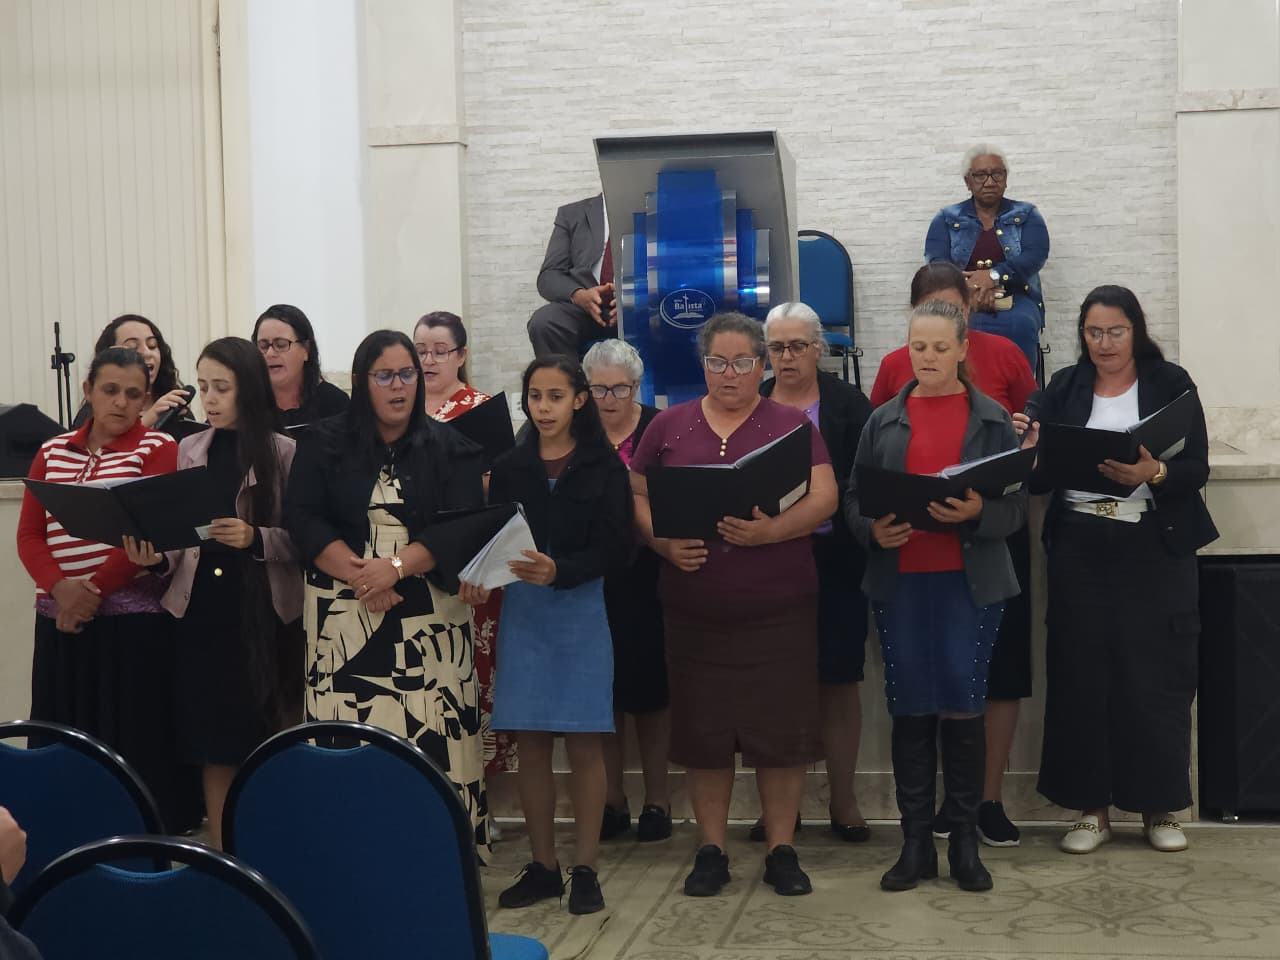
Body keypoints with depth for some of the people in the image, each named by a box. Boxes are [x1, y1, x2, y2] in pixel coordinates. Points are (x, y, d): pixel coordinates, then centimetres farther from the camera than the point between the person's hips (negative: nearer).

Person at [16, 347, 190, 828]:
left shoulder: (159, 448, 0)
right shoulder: (52, 451, 14)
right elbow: (29, 534, 7)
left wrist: (94, 589, -16)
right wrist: (60, 587, -11)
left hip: (133, 618, -4)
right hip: (60, 619, 5)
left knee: (133, 743, -3)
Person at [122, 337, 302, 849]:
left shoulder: (283, 451, -3)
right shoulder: (189, 450, 10)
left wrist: (255, 538, -22)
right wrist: (157, 556, -9)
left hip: (264, 612, -3)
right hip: (201, 611, 4)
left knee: (267, 737, 2)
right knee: (215, 741, 7)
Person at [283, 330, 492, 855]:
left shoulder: (449, 447, 7)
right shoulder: (324, 442, 8)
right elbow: (301, 518, -1)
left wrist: (396, 565, -16)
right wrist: (357, 574, -14)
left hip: (428, 615, 0)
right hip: (344, 614, 0)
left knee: (433, 740, -5)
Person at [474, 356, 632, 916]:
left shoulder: (603, 467, -2)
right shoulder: (509, 468, 6)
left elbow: (614, 548, -8)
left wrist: (559, 571, -24)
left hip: (582, 610, -2)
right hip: (521, 611, 2)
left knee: (584, 743, 1)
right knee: (531, 743, 6)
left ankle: (585, 869, 11)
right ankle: (543, 865, 17)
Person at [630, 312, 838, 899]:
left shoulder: (791, 425, 4)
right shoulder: (669, 426, 9)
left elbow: (824, 498, -5)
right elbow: (637, 496, 10)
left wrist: (770, 531, -22)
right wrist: (664, 543, -9)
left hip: (779, 609, -1)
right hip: (693, 607, 2)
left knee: (781, 729, 1)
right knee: (702, 731, 6)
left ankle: (781, 850, 15)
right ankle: (711, 850, 19)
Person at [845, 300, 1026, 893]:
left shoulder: (993, 420, 5)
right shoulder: (884, 421, 10)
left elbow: (1016, 506, 1)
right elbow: (853, 497, 7)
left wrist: (977, 512, -19)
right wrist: (872, 530, -13)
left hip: (970, 582, -1)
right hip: (899, 582, 2)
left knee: (962, 708, -2)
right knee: (909, 710, 3)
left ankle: (965, 841, 12)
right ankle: (915, 844, 13)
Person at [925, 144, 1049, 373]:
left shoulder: (1026, 215, 15)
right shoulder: (947, 218, 15)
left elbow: (1036, 256, -2)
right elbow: (936, 263, 0)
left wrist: (994, 275, -20)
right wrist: (972, 289, -19)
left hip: (1015, 299, 0)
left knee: (1020, 326, -35)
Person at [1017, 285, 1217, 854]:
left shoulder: (1171, 384, 3)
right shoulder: (1063, 389, 8)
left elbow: (1197, 470, -4)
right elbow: (1041, 479, 5)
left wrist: (1153, 473, -24)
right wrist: (1032, 454, -17)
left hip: (1156, 550, -1)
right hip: (1079, 550, 2)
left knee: (1157, 677, 0)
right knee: (1081, 677, 1)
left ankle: (1159, 807, 14)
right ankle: (1091, 808, 12)